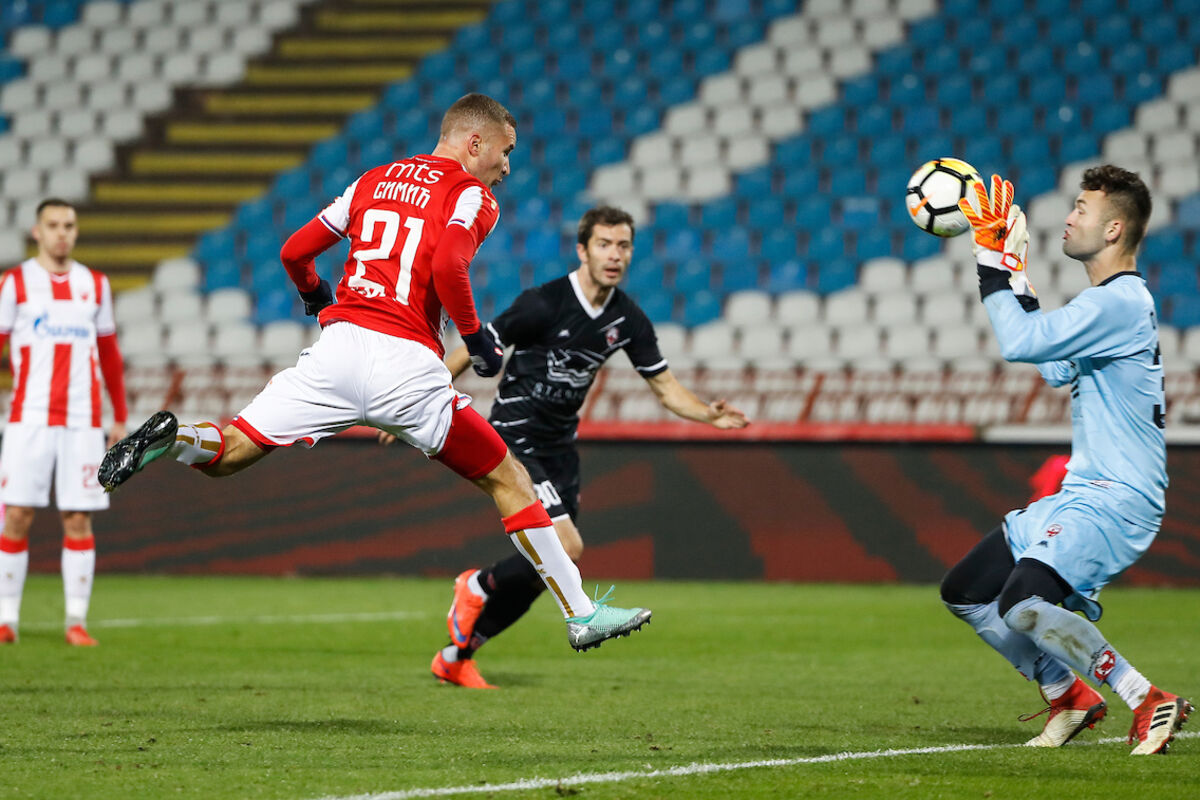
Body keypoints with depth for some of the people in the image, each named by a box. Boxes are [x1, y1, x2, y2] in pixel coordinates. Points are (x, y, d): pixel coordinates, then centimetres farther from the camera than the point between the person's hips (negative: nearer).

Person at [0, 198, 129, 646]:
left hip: (83, 421, 2)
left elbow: (109, 354, 19)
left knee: (78, 519, 0)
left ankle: (77, 621, 4)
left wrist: (120, 418, 17)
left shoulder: (95, 285, 13)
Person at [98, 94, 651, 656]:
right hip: (406, 363, -4)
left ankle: (171, 438, -25)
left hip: (338, 344, 4)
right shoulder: (472, 197, 3)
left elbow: (294, 251, 22)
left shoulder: (374, 180, 21)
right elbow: (448, 266, -17)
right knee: (508, 481, 9)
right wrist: (475, 339, -4)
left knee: (228, 454, 8)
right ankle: (580, 614, 8)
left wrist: (314, 296, 42)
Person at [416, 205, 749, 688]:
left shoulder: (628, 320, 0)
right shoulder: (544, 304, -18)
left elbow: (664, 386, 9)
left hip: (559, 449, 7)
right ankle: (478, 586, 6)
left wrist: (709, 414, -10)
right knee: (566, 548, -20)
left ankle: (456, 657, 20)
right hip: (514, 440, -7)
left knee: (544, 567, 5)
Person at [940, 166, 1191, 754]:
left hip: (1117, 500, -11)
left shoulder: (1121, 302, -17)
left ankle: (1150, 703, -19)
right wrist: (1017, 277, 26)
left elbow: (1018, 343, -25)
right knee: (964, 593, 13)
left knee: (1025, 604, -30)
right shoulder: (1107, 301, 15)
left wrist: (992, 258, -16)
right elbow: (1056, 369, 28)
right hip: (1078, 494, 11)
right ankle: (1069, 696, 21)